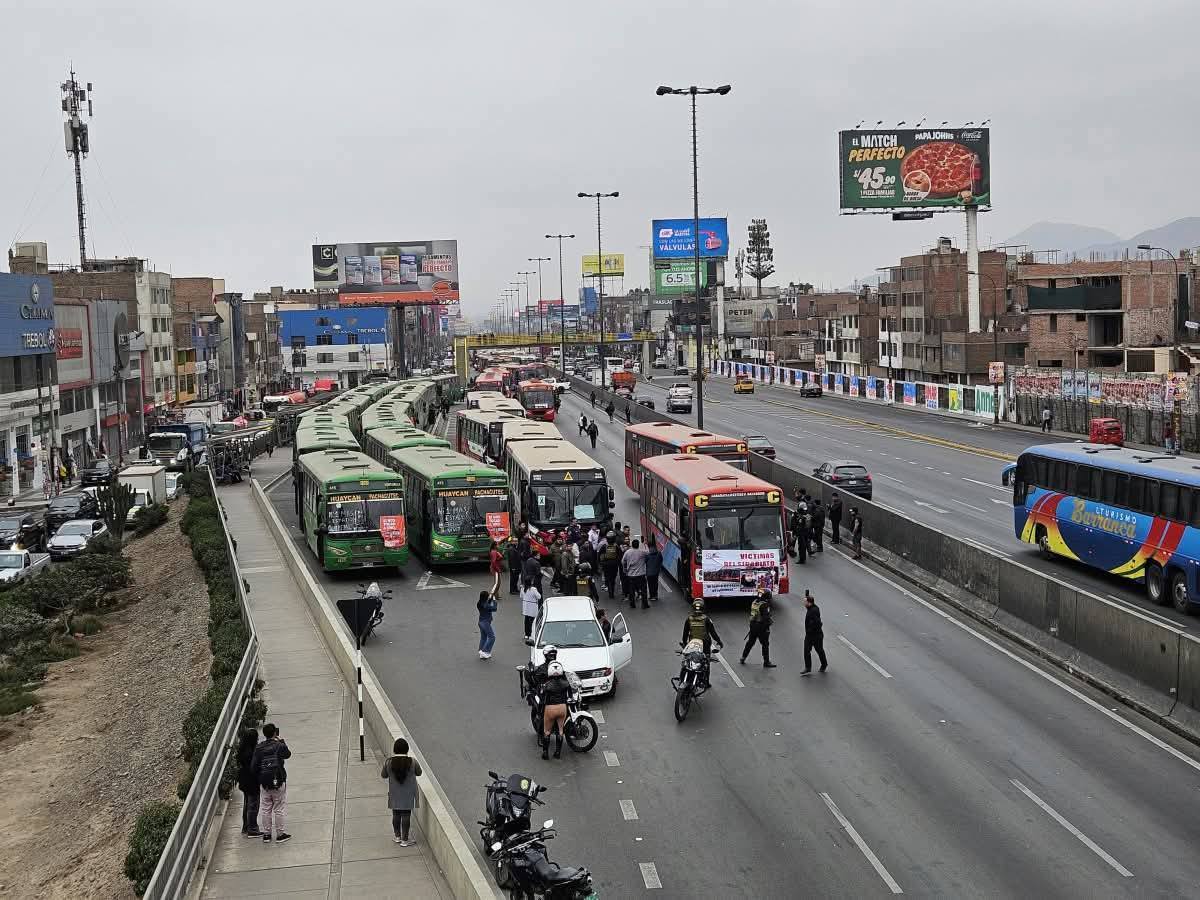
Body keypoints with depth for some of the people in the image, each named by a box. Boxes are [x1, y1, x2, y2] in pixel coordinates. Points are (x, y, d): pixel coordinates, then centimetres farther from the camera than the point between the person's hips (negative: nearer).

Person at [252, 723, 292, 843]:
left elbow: (253, 766, -2)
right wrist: (282, 741, 17)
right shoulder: (279, 746, -10)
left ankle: (266, 834, 18)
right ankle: (280, 834, 10)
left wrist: (259, 778, 12)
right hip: (278, 782, -3)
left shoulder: (259, 748, -1)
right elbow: (287, 754, 11)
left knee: (265, 809, 12)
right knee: (279, 809, 5)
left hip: (264, 783, 3)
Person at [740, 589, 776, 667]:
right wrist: (767, 628, -15)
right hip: (761, 626, -8)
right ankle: (766, 662, 5)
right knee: (765, 644, 2)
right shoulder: (764, 605, -19)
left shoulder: (754, 602, 6)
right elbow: (765, 617, -22)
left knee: (750, 642, 19)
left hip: (753, 625, 8)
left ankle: (743, 658, 24)